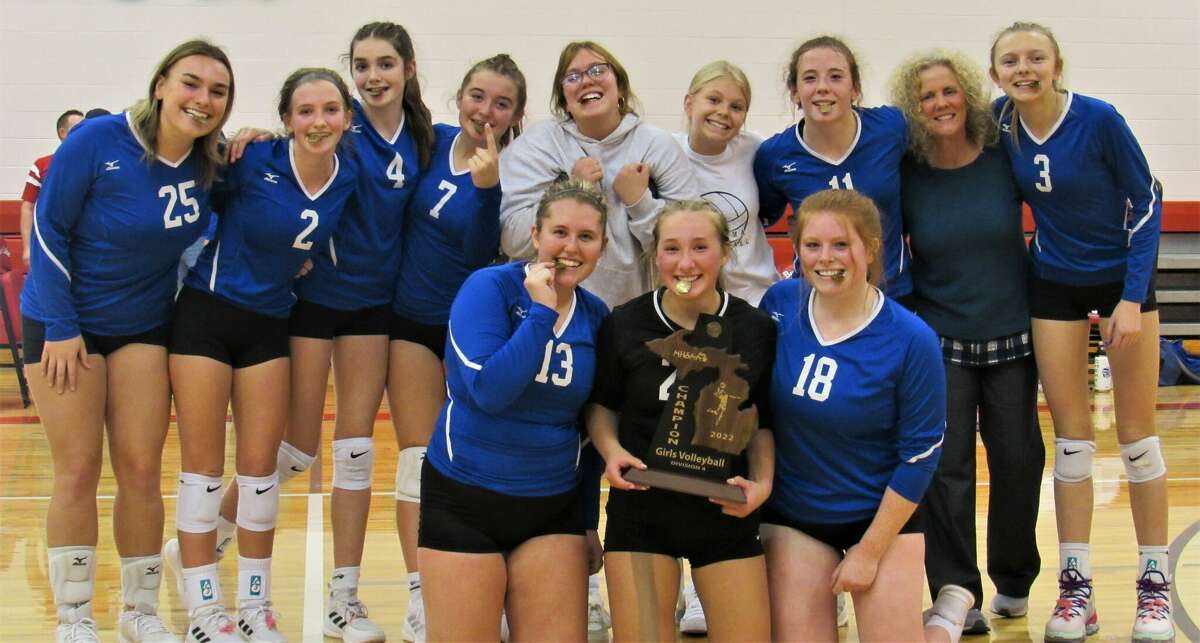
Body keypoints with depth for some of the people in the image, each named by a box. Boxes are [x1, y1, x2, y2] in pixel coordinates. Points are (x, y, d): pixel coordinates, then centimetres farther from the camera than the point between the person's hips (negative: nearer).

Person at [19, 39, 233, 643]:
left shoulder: (208, 163, -7)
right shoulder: (98, 140, -20)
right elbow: (49, 229, -13)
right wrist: (61, 327, -14)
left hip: (144, 327, 3)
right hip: (64, 325, -3)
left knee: (141, 471, 1)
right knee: (77, 472, 0)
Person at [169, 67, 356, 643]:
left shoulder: (349, 178, -4)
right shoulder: (253, 160, -17)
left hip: (269, 324, 4)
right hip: (206, 312, -4)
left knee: (260, 464, 7)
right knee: (203, 465, 1)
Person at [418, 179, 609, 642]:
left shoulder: (596, 317, 4)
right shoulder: (489, 288, -10)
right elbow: (488, 390, -23)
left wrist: (586, 518, 16)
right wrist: (542, 311, -20)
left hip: (553, 510, 4)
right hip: (464, 503, -4)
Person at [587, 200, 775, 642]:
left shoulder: (755, 329, -2)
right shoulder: (624, 325, -4)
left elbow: (763, 421, 9)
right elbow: (601, 405, 9)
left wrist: (762, 483, -6)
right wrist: (612, 450, -10)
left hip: (727, 512, 1)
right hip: (641, 510, -1)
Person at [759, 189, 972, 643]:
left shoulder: (911, 340, -19)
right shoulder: (779, 303, -9)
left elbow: (920, 453, -12)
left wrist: (869, 549, -10)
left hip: (881, 514, -2)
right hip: (793, 515, 3)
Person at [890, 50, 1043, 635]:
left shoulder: (1004, 160, -5)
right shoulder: (905, 175, -5)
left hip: (1011, 338, 1)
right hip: (939, 340, -1)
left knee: (1018, 461, 7)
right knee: (946, 466, -4)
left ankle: (1013, 580, 27)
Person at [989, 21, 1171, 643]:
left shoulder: (1099, 119, -20)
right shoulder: (1000, 124, -9)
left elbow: (1146, 203, -13)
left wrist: (1132, 298, -16)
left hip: (1124, 275, -3)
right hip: (1054, 284, 3)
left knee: (1136, 432, 1)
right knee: (1071, 434, 3)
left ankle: (1155, 584, 12)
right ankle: (1076, 588, 7)